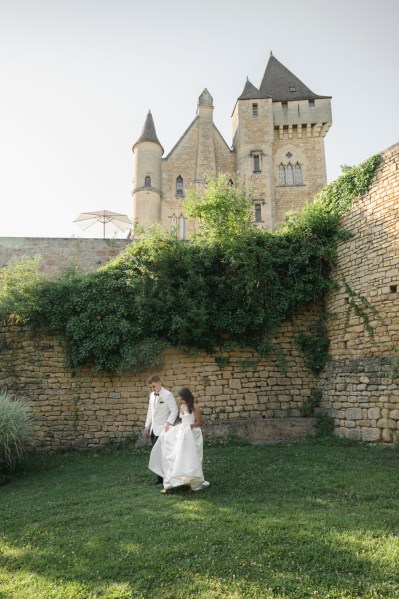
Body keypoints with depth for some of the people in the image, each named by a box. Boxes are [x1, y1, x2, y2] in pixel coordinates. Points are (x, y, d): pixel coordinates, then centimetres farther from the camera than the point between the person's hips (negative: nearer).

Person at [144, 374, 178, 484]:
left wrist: (169, 423, -24)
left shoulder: (168, 395, -11)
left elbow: (174, 410, -12)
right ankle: (161, 476, 16)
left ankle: (161, 478, 1)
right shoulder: (152, 395, 12)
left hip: (162, 429, -7)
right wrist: (147, 425, 17)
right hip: (153, 429, 7)